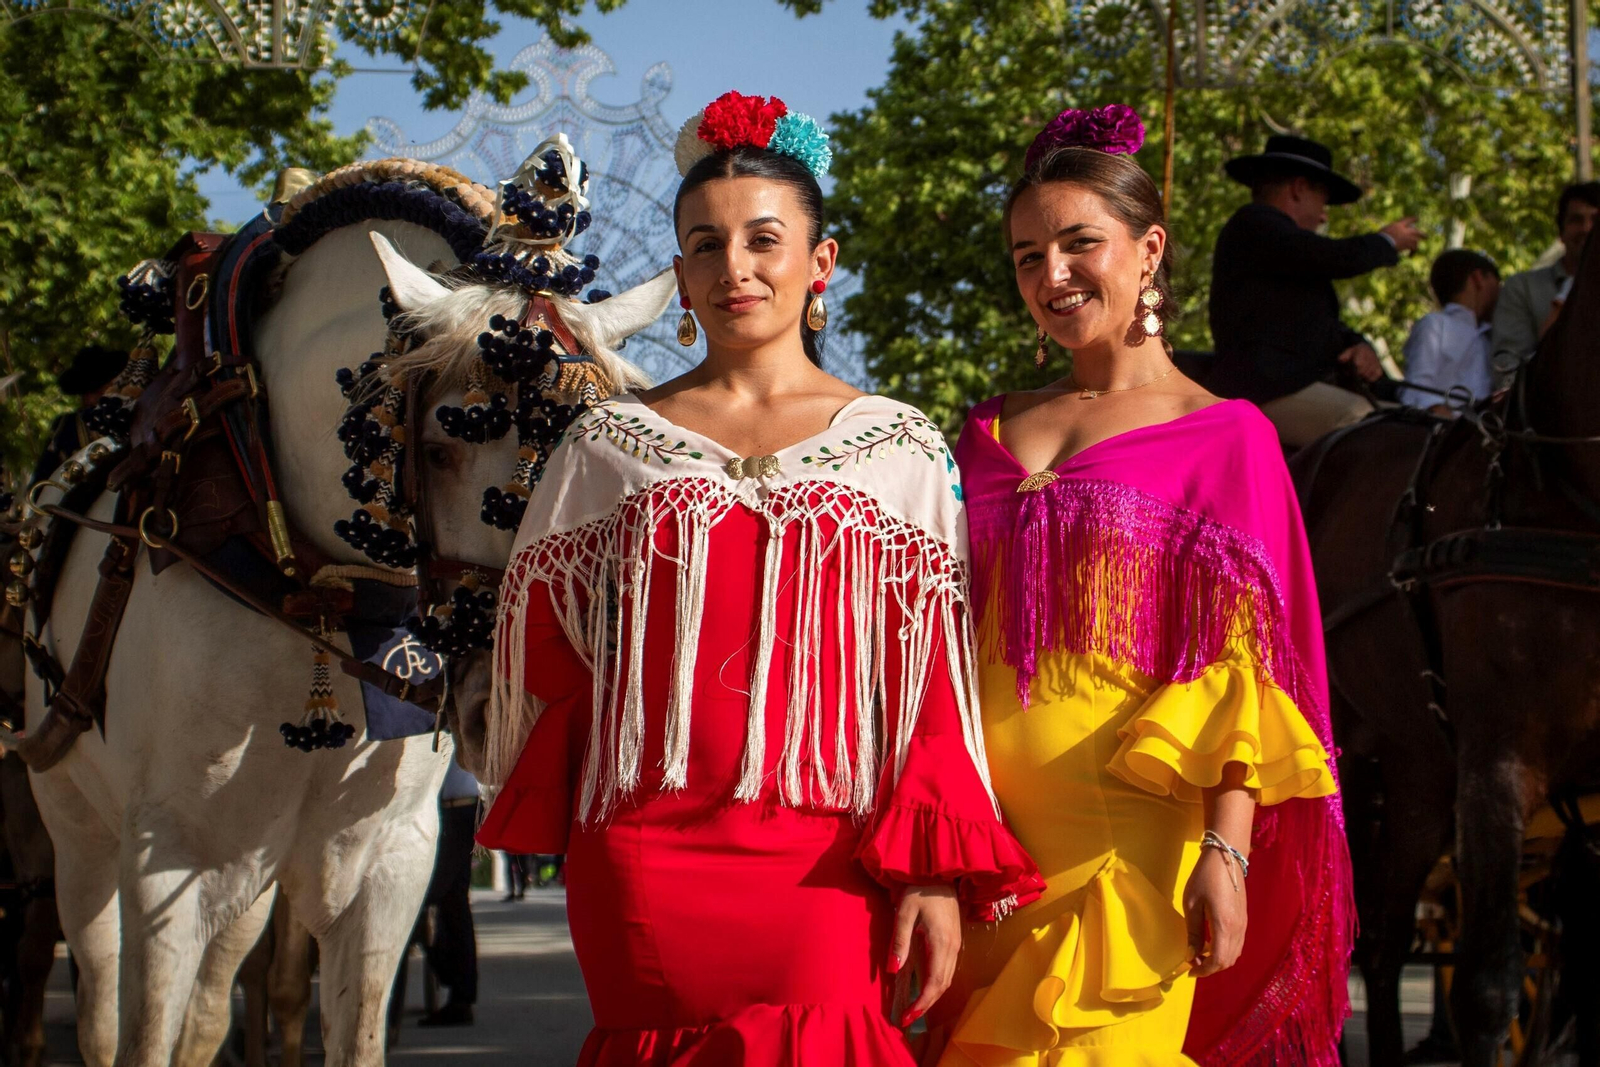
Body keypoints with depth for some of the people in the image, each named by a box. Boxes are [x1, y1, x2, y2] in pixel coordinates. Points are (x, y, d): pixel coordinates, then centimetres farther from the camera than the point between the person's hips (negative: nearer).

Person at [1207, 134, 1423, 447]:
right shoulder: (1252, 223, -3)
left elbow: (1327, 326, 28)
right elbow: (1339, 257, -15)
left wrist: (1358, 347, 4)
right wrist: (1387, 242, 6)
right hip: (1263, 393, -10)